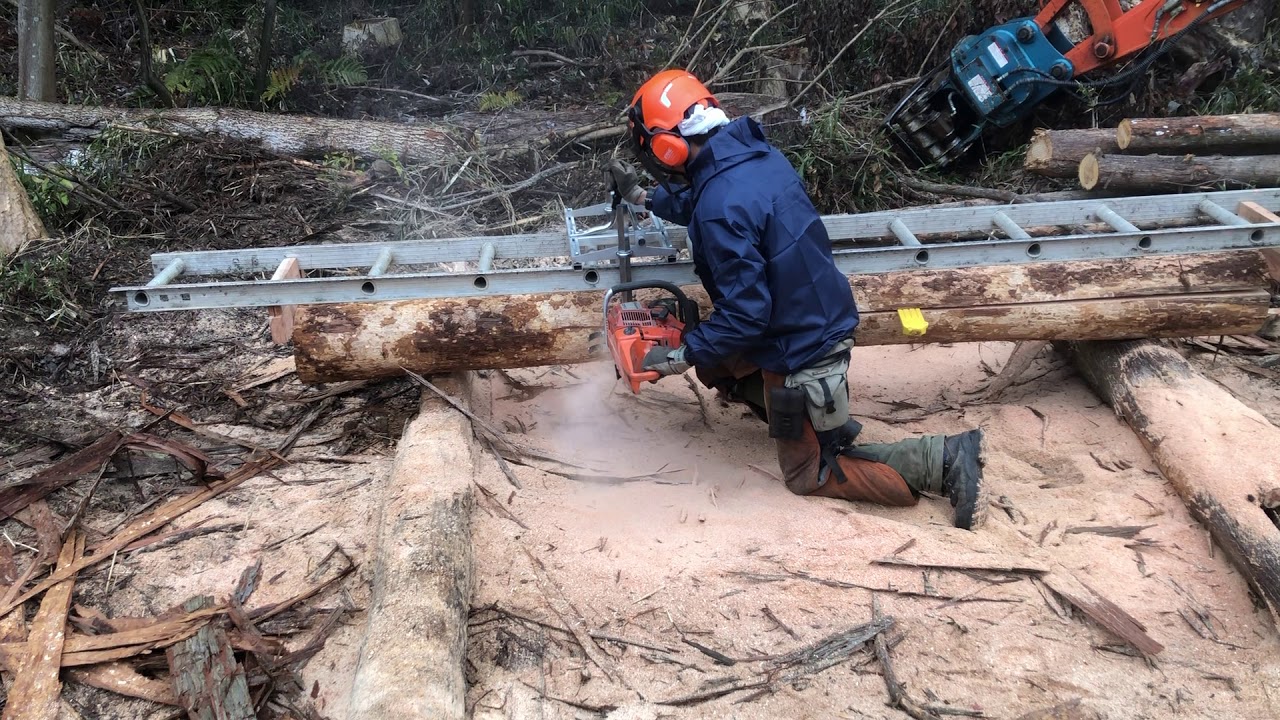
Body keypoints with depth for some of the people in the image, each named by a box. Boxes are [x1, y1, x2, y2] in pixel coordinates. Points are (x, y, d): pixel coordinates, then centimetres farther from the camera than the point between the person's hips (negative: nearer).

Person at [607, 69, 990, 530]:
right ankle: (790, 416, 23)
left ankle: (943, 461, 3)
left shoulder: (721, 207, -31)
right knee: (712, 360, 25)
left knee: (809, 475, 11)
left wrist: (681, 356, -16)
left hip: (800, 353, -8)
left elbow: (745, 315, -27)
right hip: (825, 320, 9)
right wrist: (646, 199, 23)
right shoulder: (754, 150, -3)